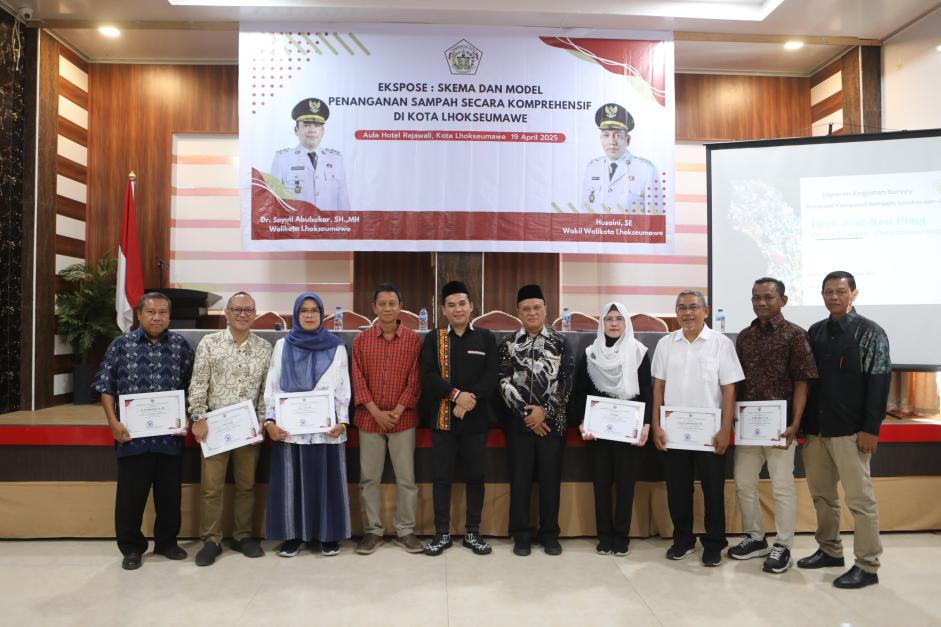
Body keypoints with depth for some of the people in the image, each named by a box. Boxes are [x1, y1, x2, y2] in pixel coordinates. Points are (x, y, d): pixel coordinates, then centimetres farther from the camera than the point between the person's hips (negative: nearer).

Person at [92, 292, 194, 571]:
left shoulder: (181, 345, 4)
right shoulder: (121, 345, 2)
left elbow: (192, 386, 8)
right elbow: (106, 386, 3)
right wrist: (113, 422, -6)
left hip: (171, 436, 1)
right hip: (132, 435, -1)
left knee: (170, 494, 12)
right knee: (131, 495, 8)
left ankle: (167, 542, 29)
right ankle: (131, 547, 25)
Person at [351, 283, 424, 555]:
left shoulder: (413, 339, -1)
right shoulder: (361, 340, 2)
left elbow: (415, 379, -2)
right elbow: (358, 379, -1)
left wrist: (398, 410, -11)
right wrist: (376, 412, -10)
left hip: (403, 418, -1)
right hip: (369, 418, 1)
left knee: (406, 478, 5)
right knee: (369, 478, 8)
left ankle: (405, 530, 19)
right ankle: (372, 531, 21)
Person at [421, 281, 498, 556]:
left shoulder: (486, 338, 5)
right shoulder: (433, 339, 4)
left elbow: (490, 379, -4)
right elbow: (428, 378, -7)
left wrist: (469, 402, -16)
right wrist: (456, 394, -18)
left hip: (475, 420, 0)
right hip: (442, 419, 0)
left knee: (475, 476, 8)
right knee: (442, 477, 6)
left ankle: (472, 532, 21)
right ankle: (442, 533, 18)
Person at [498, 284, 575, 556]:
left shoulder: (561, 342, 3)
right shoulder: (508, 344, 4)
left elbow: (566, 382, -3)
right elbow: (505, 383, -3)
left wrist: (545, 411, -11)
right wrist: (526, 413, -11)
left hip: (553, 421, 0)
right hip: (519, 421, 0)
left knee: (550, 478, 7)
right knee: (520, 478, 5)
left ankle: (549, 533, 20)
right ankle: (521, 534, 18)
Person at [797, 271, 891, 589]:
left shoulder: (870, 333, -4)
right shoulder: (815, 332, 11)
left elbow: (879, 383, -9)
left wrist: (870, 429, -14)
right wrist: (802, 421, 10)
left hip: (850, 431, -6)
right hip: (815, 428, 6)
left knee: (860, 498, 1)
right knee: (821, 494, 14)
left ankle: (867, 566, 11)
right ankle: (830, 550, 29)